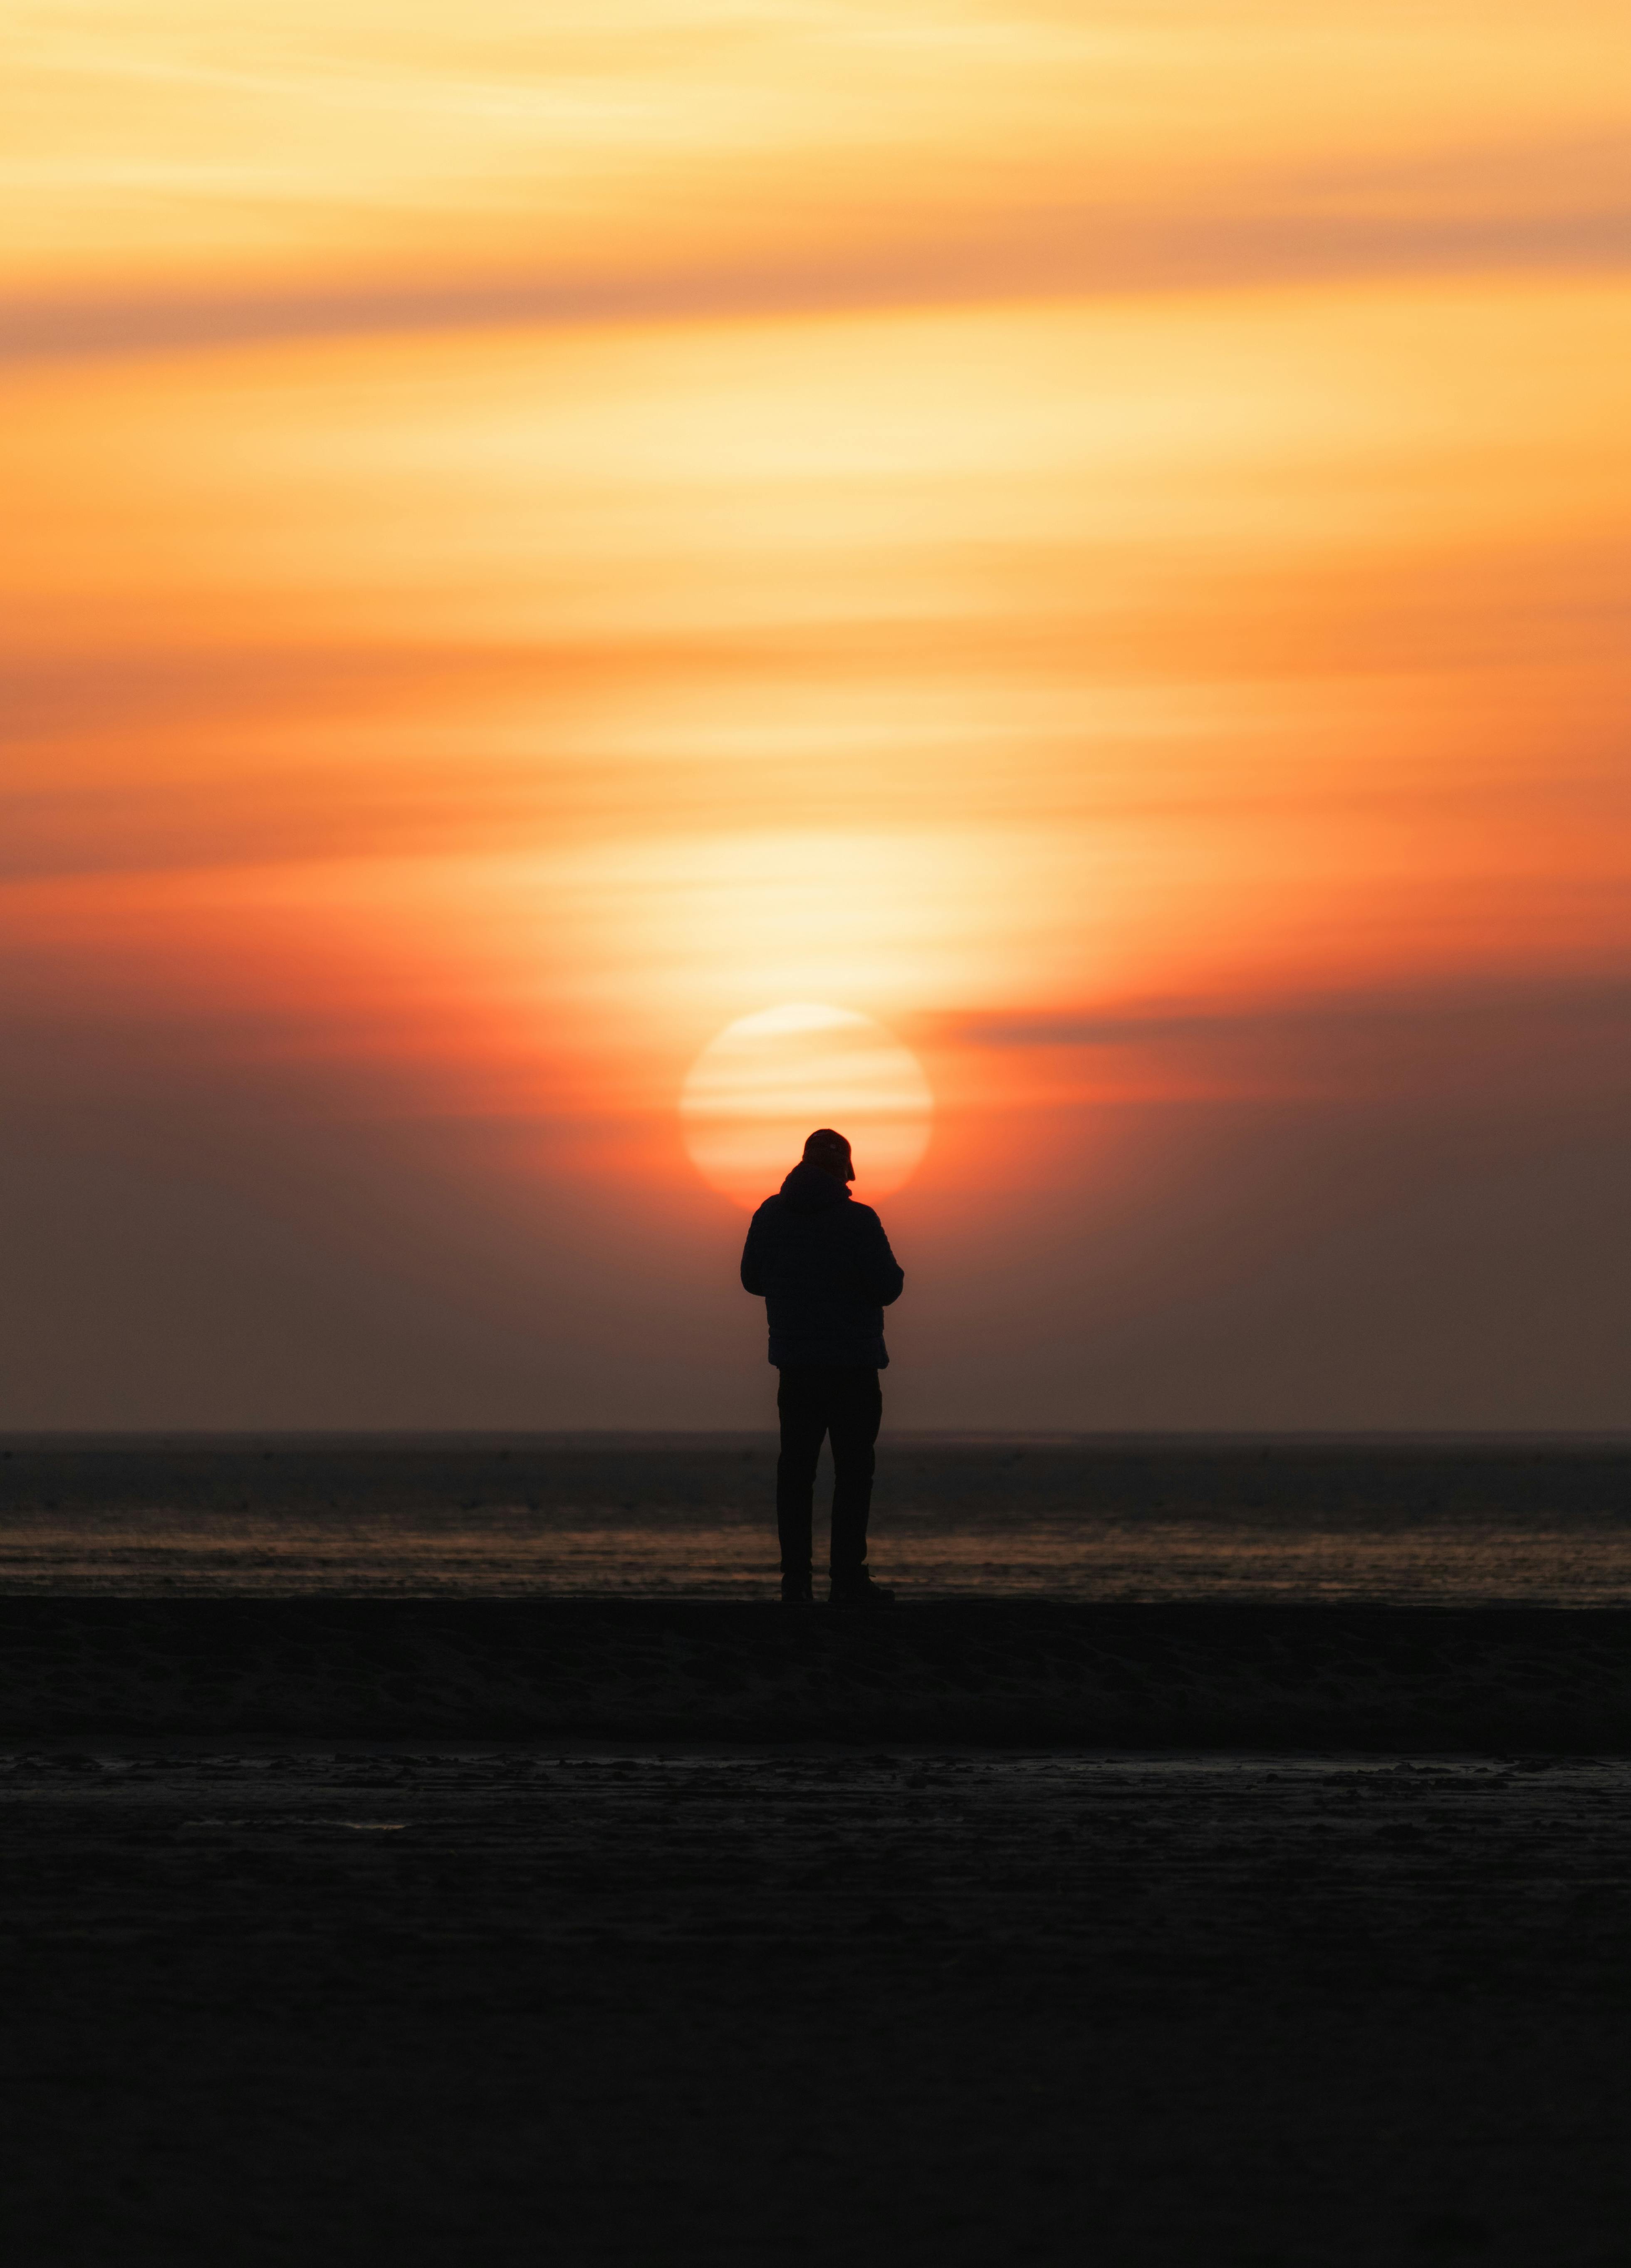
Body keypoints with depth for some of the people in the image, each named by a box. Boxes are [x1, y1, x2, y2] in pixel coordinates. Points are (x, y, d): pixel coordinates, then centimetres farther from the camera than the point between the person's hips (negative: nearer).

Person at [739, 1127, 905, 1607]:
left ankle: (796, 1577, 4)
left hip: (795, 1364, 5)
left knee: (796, 1466, 7)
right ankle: (848, 1578, -5)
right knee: (853, 1468, -1)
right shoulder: (857, 1221, -13)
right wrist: (892, 1272, 8)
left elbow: (752, 1279, 11)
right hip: (853, 1364, -5)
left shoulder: (770, 1216, 2)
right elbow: (887, 1288, -14)